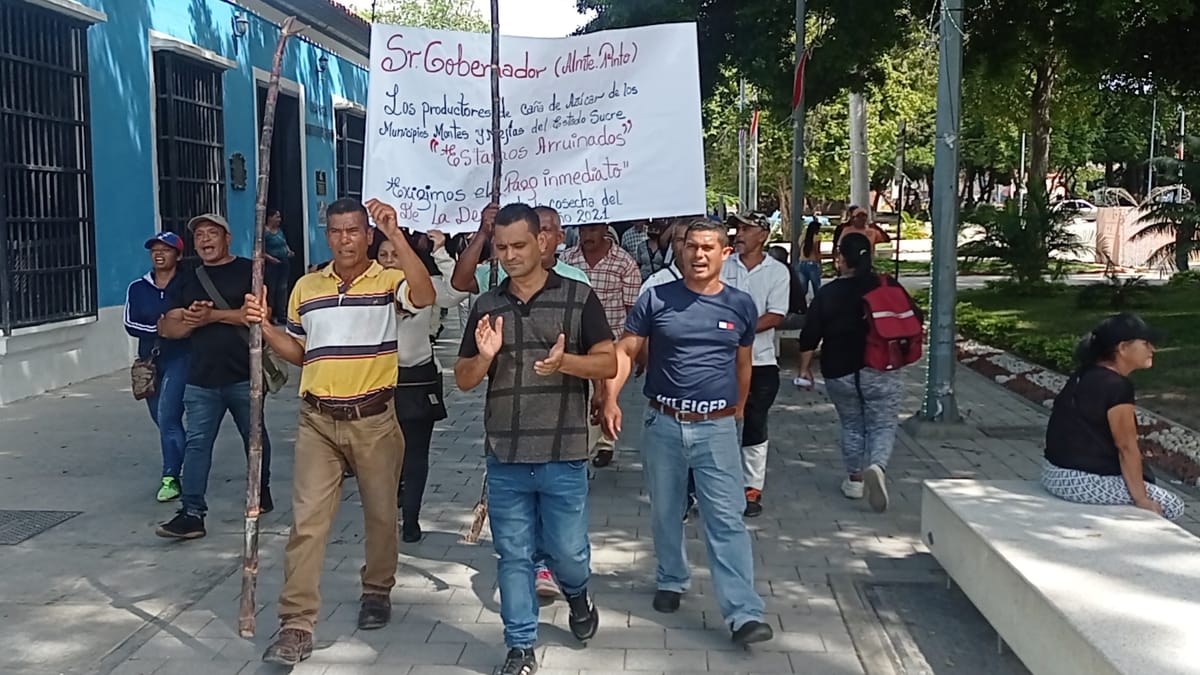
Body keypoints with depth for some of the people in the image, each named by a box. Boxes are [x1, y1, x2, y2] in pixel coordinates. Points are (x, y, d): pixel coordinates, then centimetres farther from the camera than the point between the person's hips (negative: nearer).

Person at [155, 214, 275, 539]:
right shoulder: (189, 280, 15)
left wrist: (214, 315, -16)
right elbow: (167, 327, 11)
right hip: (201, 379, 3)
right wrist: (191, 321, -11)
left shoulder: (249, 270, 0)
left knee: (255, 438, 13)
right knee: (197, 444, -3)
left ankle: (262, 492, 33)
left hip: (244, 376, -3)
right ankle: (192, 513, -3)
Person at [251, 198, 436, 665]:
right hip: (317, 420, 3)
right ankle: (296, 626, 0)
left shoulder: (388, 281, -4)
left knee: (380, 513, 13)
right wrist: (265, 326, 0)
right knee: (307, 520, -3)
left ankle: (377, 592, 36)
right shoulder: (306, 287, 10)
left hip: (374, 419, -2)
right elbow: (298, 353, 17)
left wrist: (396, 236, -30)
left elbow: (424, 297, -28)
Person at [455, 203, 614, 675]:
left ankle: (577, 596, 41)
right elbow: (463, 380, 10)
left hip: (563, 455, -2)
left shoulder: (578, 297, -2)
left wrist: (564, 361, -23)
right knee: (514, 555, 8)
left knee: (566, 550, 7)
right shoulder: (486, 306, 7)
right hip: (504, 457, 3)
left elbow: (609, 364, -4)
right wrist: (485, 356, -12)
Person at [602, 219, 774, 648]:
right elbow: (625, 351, -4)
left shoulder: (741, 306, 2)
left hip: (717, 428, -1)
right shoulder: (656, 299, -3)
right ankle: (671, 581, 38)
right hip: (662, 424, 1)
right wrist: (610, 398, -17)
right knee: (665, 514, 16)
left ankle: (744, 614, -6)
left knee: (726, 521, -5)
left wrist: (738, 408, 25)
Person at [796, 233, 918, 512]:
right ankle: (877, 467, -21)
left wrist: (805, 368, 8)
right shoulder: (888, 286, -3)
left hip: (840, 374, 1)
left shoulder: (827, 294, -6)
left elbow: (809, 337, -4)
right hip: (882, 373, 0)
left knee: (852, 426, 18)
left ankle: (855, 479, 24)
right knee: (883, 426, 5)